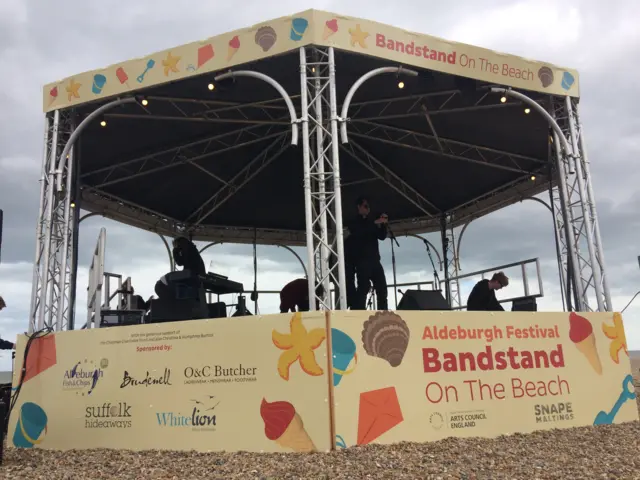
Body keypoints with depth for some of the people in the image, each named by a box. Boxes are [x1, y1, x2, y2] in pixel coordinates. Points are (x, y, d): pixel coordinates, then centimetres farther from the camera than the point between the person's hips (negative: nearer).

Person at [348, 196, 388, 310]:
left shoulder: (370, 222, 22)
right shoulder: (354, 223, 6)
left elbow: (382, 236, 15)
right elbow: (359, 233, -16)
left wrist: (383, 224, -1)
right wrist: (375, 223, -18)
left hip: (374, 260, 6)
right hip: (362, 261, -6)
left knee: (382, 288, 2)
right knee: (363, 288, -14)